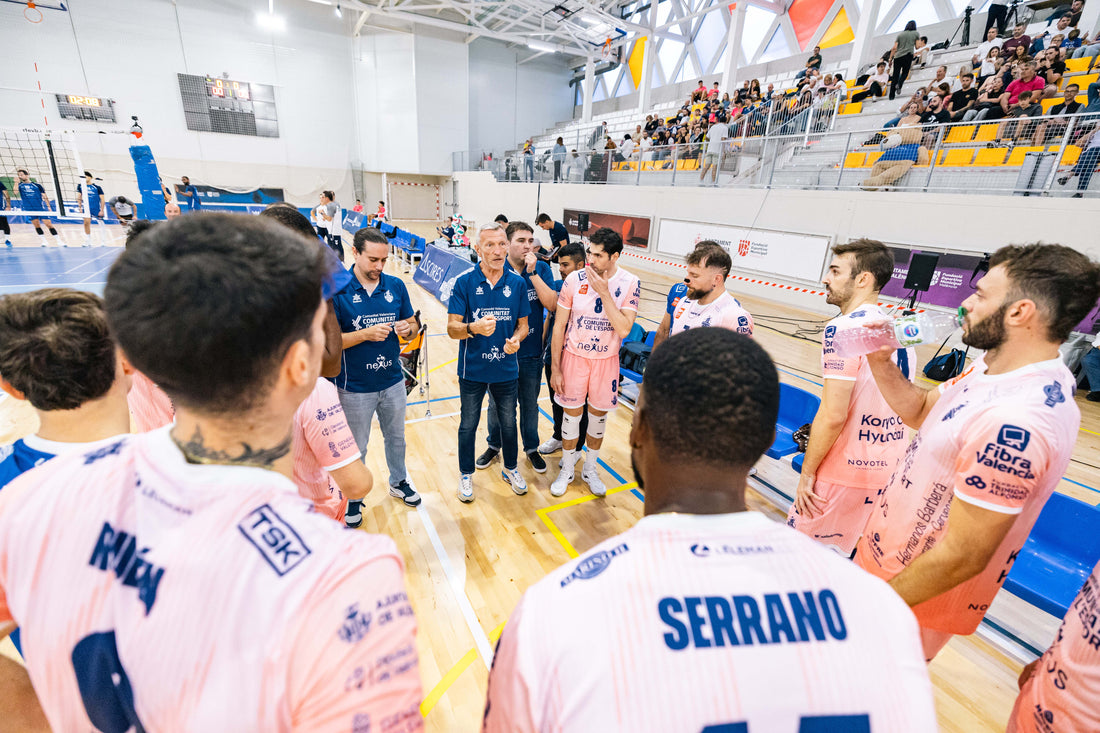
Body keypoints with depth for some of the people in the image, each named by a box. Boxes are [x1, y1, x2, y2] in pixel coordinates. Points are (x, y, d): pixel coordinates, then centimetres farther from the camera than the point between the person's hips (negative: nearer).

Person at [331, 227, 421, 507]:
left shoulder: (396, 285, -1)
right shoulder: (337, 290, -12)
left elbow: (412, 323, 8)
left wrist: (407, 328, -16)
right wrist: (366, 334, -27)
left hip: (393, 382, 4)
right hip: (354, 387, -3)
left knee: (396, 437, 22)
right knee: (355, 448, 14)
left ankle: (398, 482, 46)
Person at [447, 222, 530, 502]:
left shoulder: (517, 284, -3)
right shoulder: (464, 283, -10)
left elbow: (523, 324, 5)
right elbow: (452, 328, -12)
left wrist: (516, 339, -18)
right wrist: (474, 327, -33)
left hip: (506, 368, 2)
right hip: (472, 370, -2)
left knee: (508, 423, 17)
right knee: (468, 425, 15)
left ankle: (511, 469, 42)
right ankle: (466, 474, 37)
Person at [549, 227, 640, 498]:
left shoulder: (630, 284, -11)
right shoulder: (574, 280, -12)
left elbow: (623, 329, -21)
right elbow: (559, 326, -6)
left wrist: (604, 292, -25)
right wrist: (555, 368, -6)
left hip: (606, 359, 1)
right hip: (574, 356, 0)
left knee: (599, 415, 14)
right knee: (572, 414, 10)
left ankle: (590, 468, 37)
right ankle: (567, 470, 32)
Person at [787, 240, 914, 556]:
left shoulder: (843, 328, -18)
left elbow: (833, 415, -23)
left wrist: (807, 473, -12)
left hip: (844, 475, -8)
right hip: (890, 472, 8)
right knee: (844, 558, 20)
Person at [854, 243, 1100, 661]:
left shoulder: (1014, 424, -33)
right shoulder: (993, 368, -2)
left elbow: (962, 557, -28)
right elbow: (921, 411, 14)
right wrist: (879, 361, -4)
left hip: (915, 594, -8)